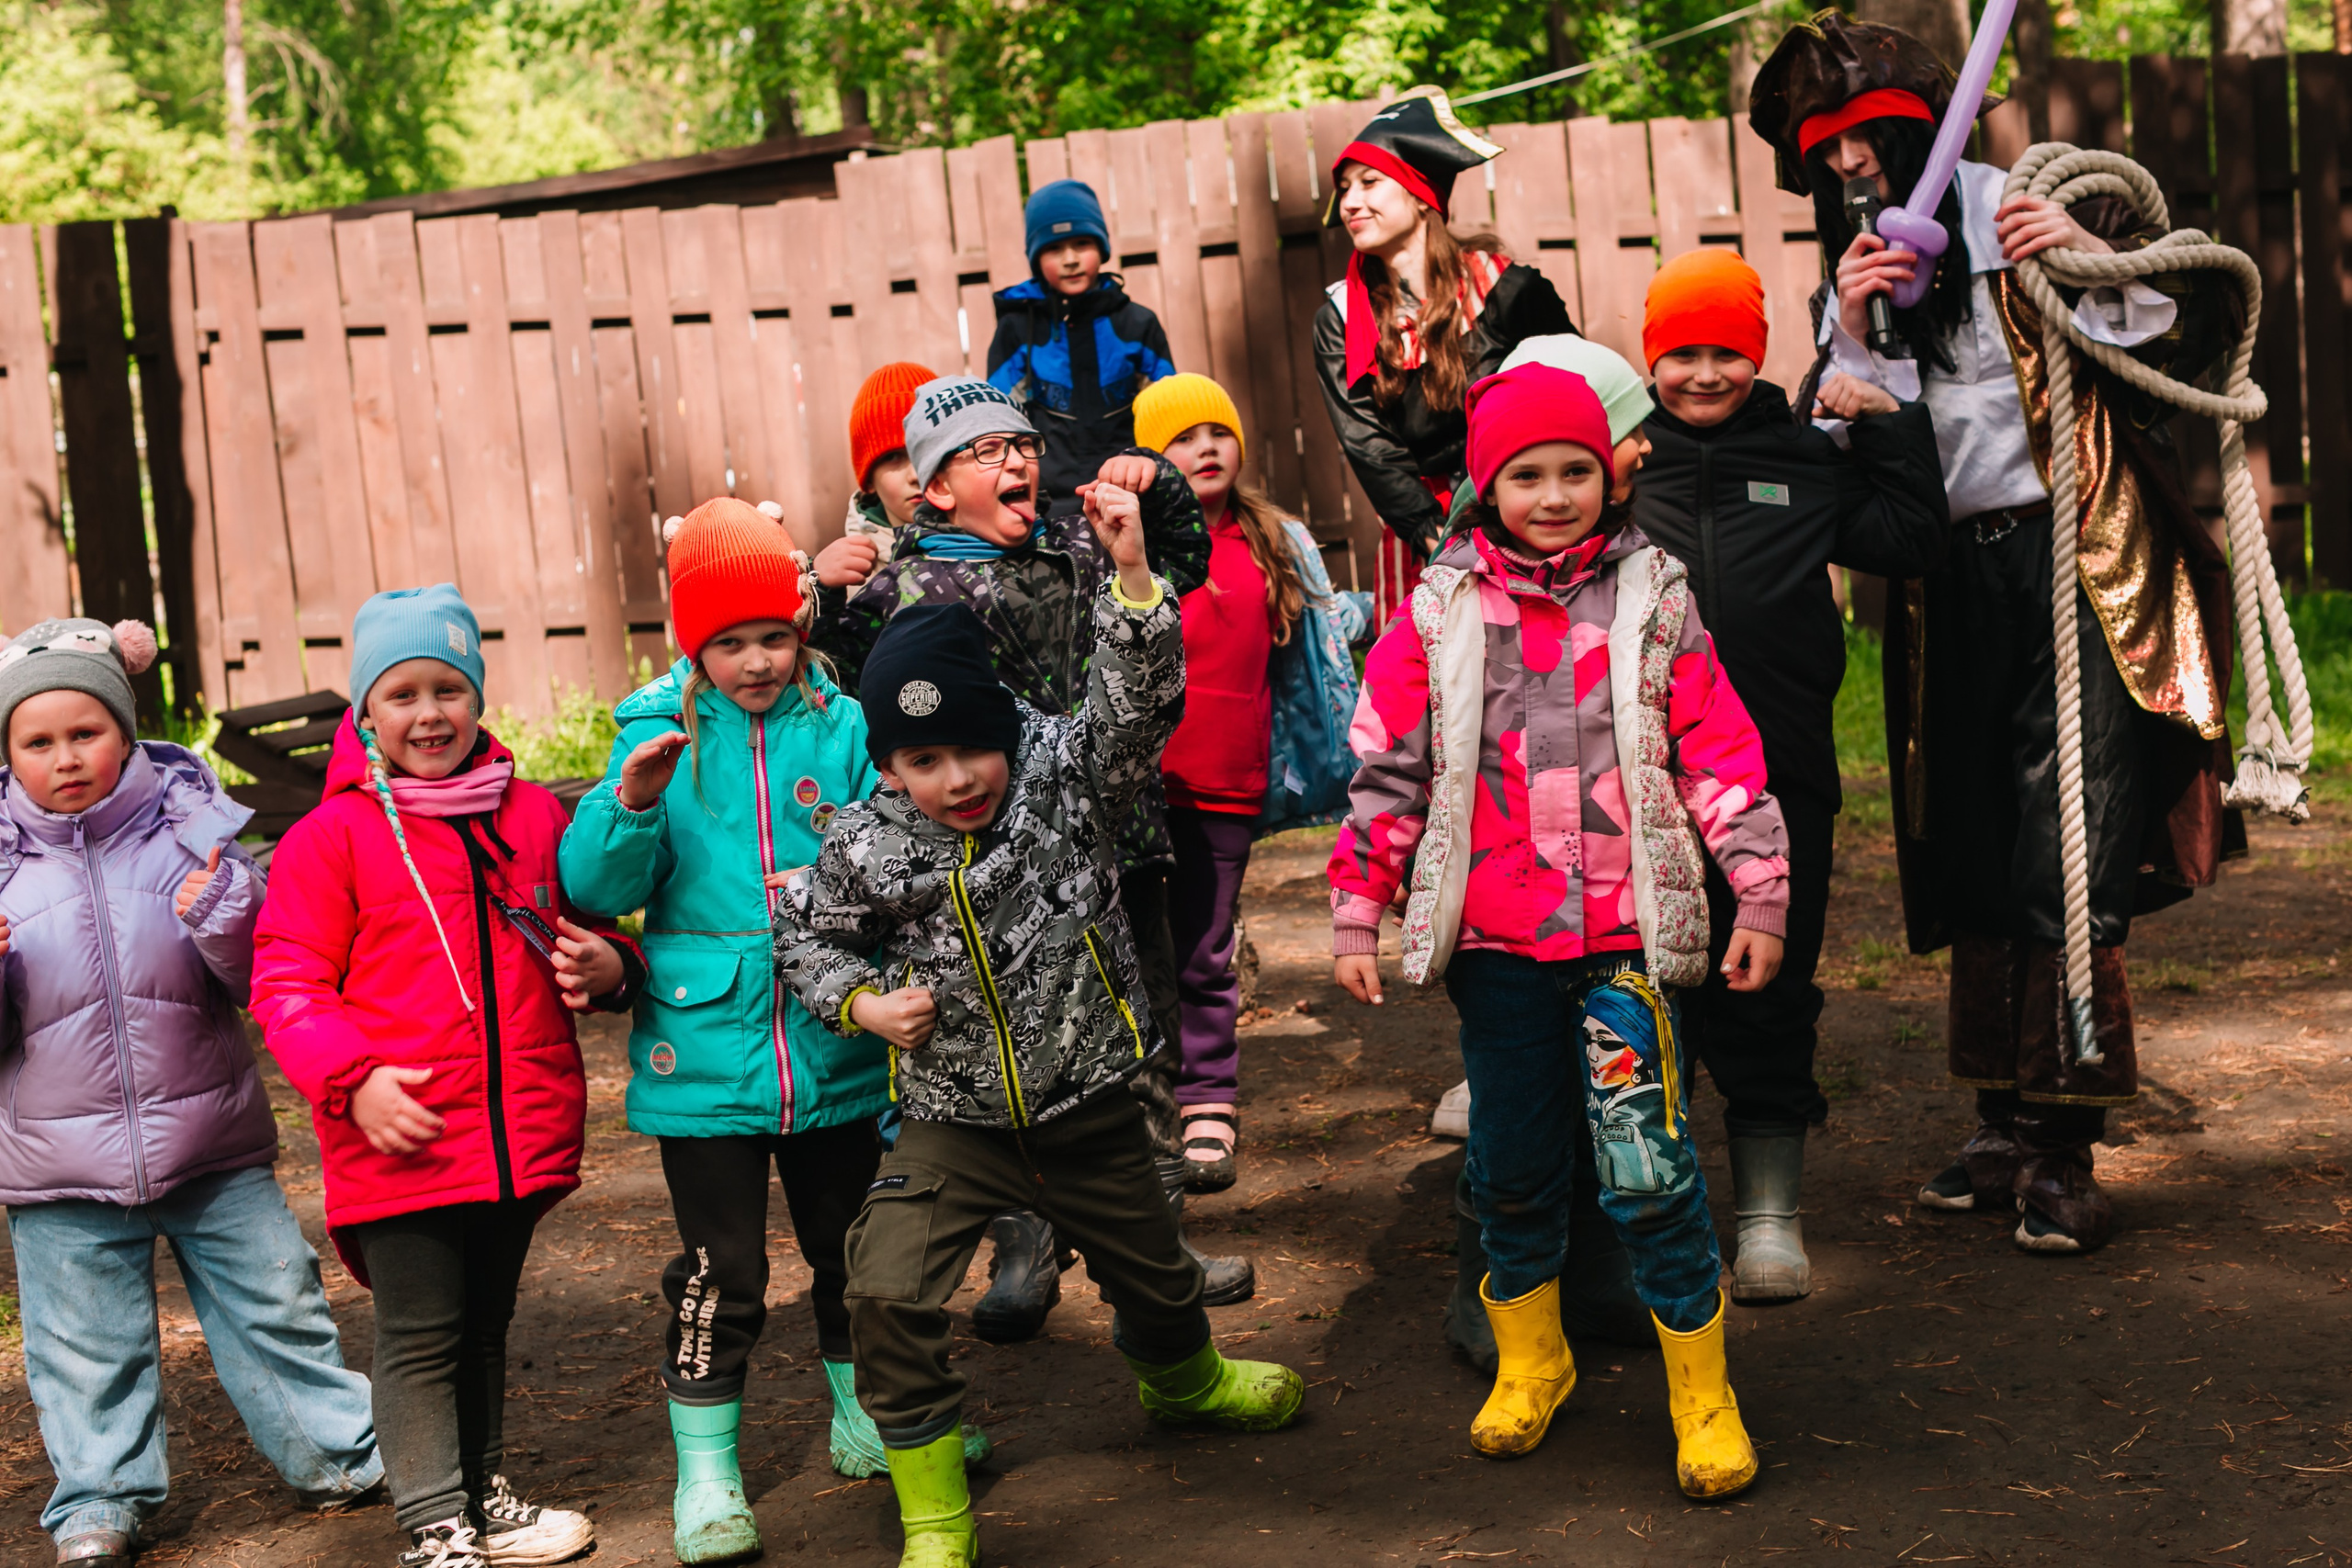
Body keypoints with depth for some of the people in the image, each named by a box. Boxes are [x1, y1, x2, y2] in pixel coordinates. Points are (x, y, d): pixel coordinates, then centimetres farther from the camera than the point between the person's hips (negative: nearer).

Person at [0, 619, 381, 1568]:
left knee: (273, 1302, 10)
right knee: (88, 1344, 10)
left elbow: (264, 977, -2)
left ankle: (338, 1452, 25)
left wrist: (226, 923, -23)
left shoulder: (189, 826, -3)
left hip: (211, 1141, 0)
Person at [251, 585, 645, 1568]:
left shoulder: (532, 815, 9)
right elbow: (287, 984, -5)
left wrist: (607, 965, -1)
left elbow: (581, 930, 22)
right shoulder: (332, 837, -5)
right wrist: (353, 1076, -20)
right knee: (420, 1337, 3)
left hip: (522, 1131, 5)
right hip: (403, 1137, -4)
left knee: (485, 1323, 20)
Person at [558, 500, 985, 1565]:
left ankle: (868, 1420, 38)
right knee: (719, 1273, 4)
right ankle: (705, 1473, 19)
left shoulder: (840, 727, 0)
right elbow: (597, 886, -8)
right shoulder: (660, 736, -2)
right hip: (707, 1056, -2)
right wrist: (630, 805, -26)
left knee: (853, 1247, 18)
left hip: (836, 1049, 2)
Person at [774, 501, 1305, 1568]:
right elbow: (804, 936, 5)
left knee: (1153, 1275, 22)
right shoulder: (866, 847, -11)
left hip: (1087, 1113, 1)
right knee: (886, 1292, -18)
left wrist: (1131, 575, -43)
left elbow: (1138, 699, -29)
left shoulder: (1067, 775, -13)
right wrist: (863, 1002, -13)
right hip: (953, 1125, -1)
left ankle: (1185, 1381, 59)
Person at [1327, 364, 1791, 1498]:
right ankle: (1530, 1362, 34)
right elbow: (1388, 770, 6)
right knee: (1512, 1161, 13)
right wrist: (1356, 915, 4)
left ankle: (1702, 1394, 9)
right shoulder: (1439, 614, 3)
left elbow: (1720, 753, 4)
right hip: (1493, 937, 2)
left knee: (1647, 1165, -8)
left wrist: (1761, 894, 2)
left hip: (1627, 932, -2)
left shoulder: (1652, 600, 2)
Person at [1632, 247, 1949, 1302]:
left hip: (1778, 775, 1)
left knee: (1767, 989, 5)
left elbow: (1911, 545, 13)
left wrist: (1891, 427, 9)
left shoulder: (1805, 458, 13)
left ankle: (1769, 1205, 18)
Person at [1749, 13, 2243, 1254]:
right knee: (1975, 878, 9)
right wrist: (1852, 335, -13)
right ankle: (2003, 1127, 20)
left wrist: (2094, 257, -15)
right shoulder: (1849, 278, 13)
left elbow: (2198, 333, -1)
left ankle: (2063, 1151, -3)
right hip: (1948, 601, 5)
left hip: (2075, 575, -5)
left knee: (2069, 879, -9)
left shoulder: (2033, 215, 1)